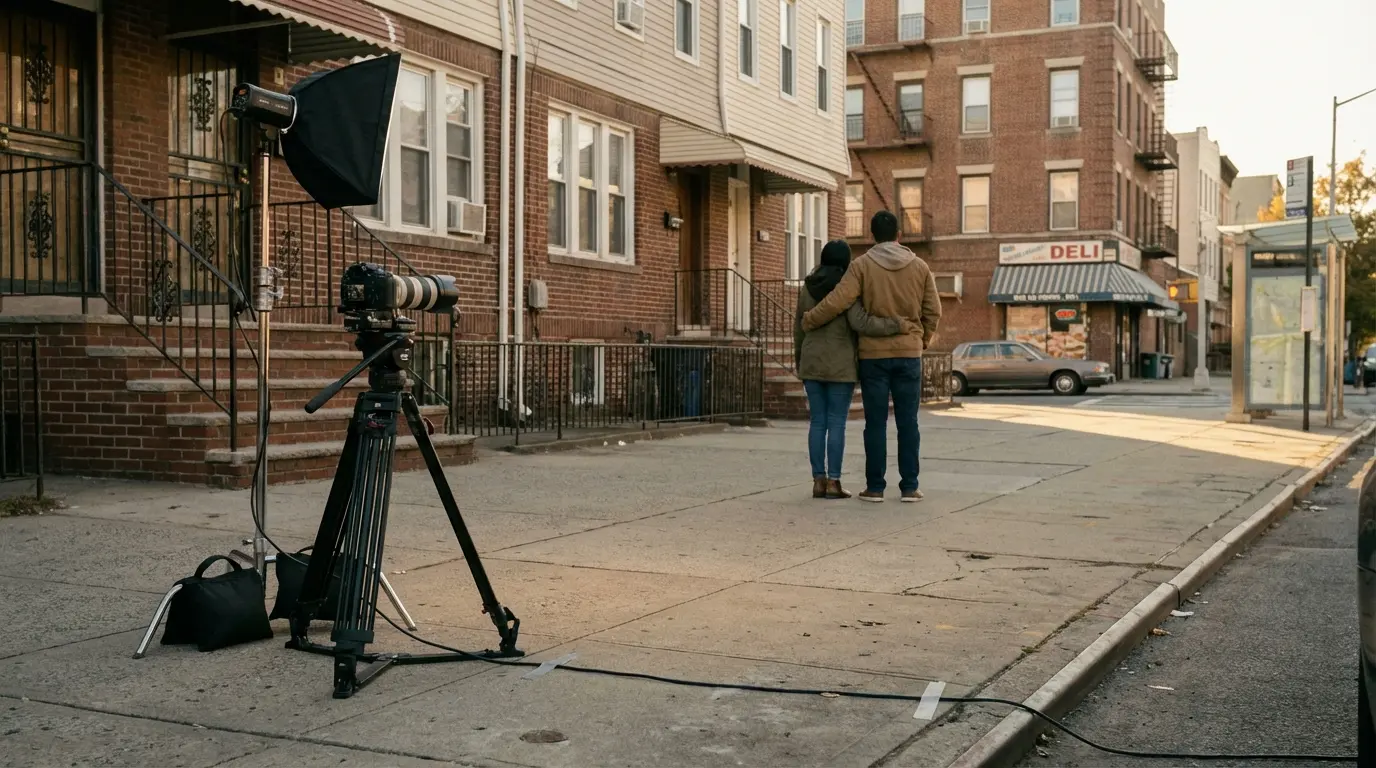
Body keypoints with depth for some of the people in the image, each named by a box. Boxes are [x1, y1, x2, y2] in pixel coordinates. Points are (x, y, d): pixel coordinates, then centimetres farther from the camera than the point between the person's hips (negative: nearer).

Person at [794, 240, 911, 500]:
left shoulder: (809, 286, 5)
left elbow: (800, 326, 11)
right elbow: (860, 323, -22)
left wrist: (800, 360, 22)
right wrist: (897, 325, -15)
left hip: (812, 362, 5)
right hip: (840, 365, -5)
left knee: (818, 422, 7)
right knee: (837, 423, -1)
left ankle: (818, 481, 4)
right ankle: (833, 482, -3)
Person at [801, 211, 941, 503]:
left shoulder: (861, 265, -5)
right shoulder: (919, 266, 3)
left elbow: (836, 302, -13)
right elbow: (933, 311, 5)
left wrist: (807, 321, 1)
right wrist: (924, 340, 21)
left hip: (873, 354, -1)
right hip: (908, 354, 1)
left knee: (876, 422, 3)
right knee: (907, 422, 5)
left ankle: (875, 487, 5)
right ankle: (909, 487, 6)